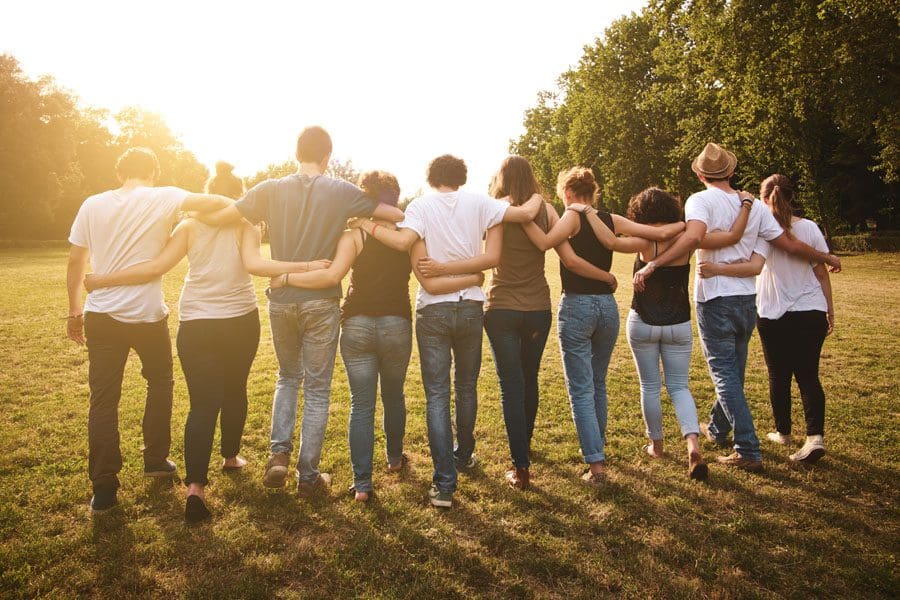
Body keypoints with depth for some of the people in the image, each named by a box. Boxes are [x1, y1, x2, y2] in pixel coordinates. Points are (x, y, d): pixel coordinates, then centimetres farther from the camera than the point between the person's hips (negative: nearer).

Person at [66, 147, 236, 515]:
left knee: (103, 399, 7)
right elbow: (214, 202, -19)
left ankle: (104, 490, 9)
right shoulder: (162, 199, -5)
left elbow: (75, 262, 7)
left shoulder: (93, 205, 5)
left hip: (101, 316, 3)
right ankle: (155, 460, 30)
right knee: (160, 382, 22)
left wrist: (74, 312, 16)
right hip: (147, 316, -2)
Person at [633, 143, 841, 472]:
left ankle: (749, 451, -1)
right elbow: (790, 244, 9)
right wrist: (826, 258, 26)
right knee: (734, 369, 20)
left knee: (725, 374, 0)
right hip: (747, 299, 6)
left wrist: (651, 265, -33)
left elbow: (693, 236, -31)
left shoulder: (701, 200, -10)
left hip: (715, 299, -6)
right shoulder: (754, 205, 6)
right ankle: (717, 429, 40)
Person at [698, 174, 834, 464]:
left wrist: (716, 269, -35)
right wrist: (830, 311, 14)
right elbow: (822, 274, 4)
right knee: (808, 376, 6)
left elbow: (755, 266, -29)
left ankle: (783, 432, 26)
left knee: (779, 376, 12)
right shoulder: (810, 228, -1)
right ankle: (816, 435, -8)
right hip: (811, 313, 2)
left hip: (774, 315, -2)